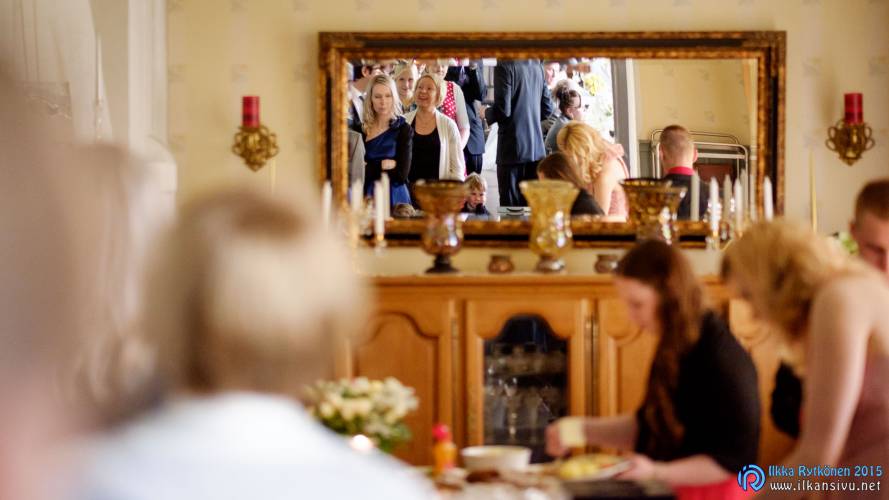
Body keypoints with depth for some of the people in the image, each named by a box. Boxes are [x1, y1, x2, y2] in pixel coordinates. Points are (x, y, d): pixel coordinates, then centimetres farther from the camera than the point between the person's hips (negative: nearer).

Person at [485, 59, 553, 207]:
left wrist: (486, 113, 3)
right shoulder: (536, 65, 6)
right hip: (537, 148, 6)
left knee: (510, 205, 0)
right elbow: (547, 109, 11)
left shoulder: (504, 66, -13)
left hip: (512, 150, -6)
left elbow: (502, 110, -16)